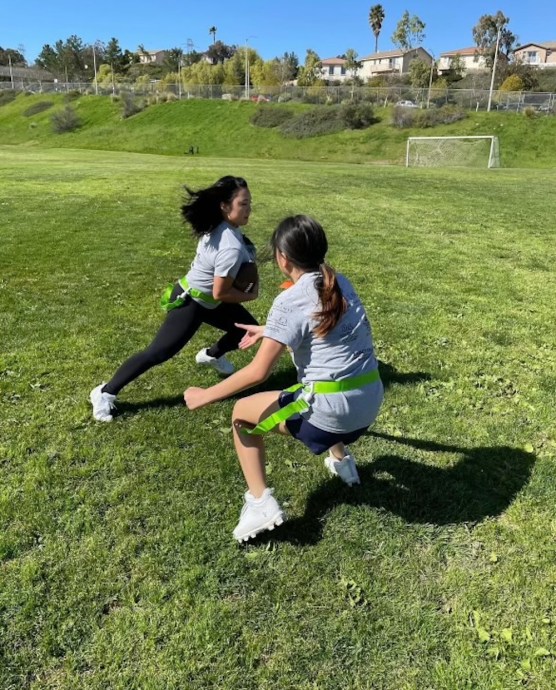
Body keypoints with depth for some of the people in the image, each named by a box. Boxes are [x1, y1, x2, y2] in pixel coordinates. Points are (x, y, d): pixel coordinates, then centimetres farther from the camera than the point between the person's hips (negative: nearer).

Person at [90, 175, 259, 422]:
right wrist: (250, 295, -11)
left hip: (207, 299, 10)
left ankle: (212, 355, 45)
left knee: (249, 328, 18)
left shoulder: (219, 227, -5)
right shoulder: (231, 247, -33)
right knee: (159, 352, -7)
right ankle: (105, 393, 5)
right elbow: (220, 293, -27)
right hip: (191, 303, -10)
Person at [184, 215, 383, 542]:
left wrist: (205, 395, -5)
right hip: (372, 402, 8)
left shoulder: (290, 301, -14)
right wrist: (269, 331, 33)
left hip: (333, 411, -8)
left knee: (243, 413, 12)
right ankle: (341, 458, 48)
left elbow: (258, 372, -17)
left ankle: (261, 503, 8)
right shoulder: (341, 283, 7)